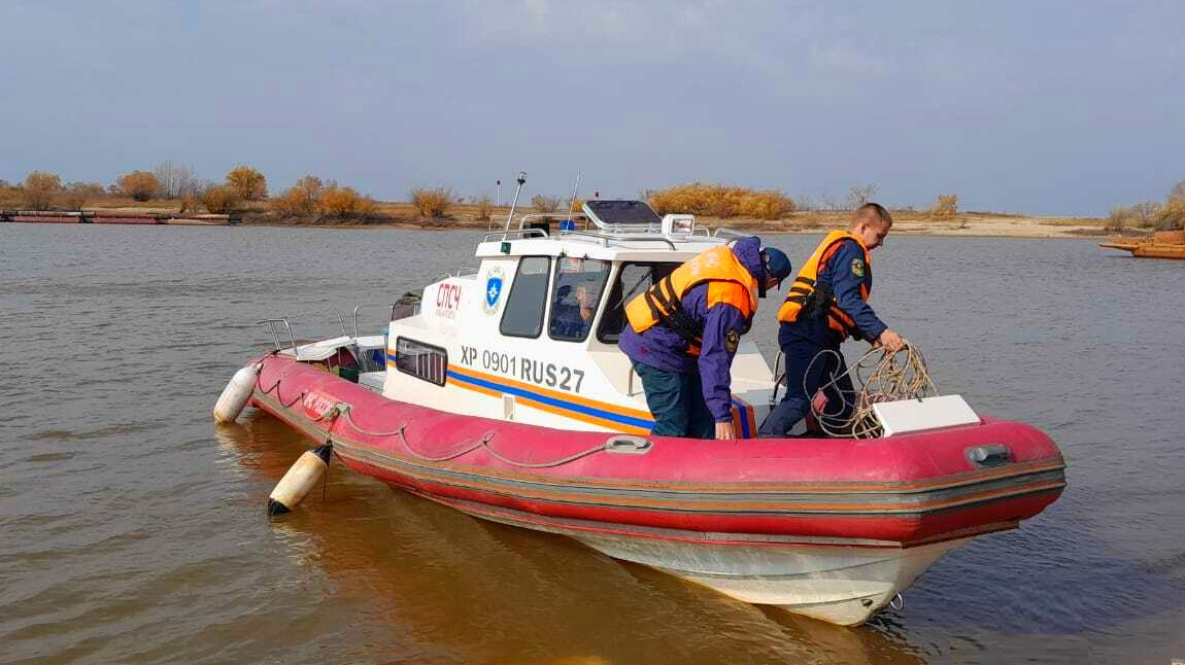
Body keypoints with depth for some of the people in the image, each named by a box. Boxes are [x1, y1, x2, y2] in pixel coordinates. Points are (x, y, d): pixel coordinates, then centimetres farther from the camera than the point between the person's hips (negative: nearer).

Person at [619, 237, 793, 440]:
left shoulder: (729, 256, 0)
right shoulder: (730, 300, -27)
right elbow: (715, 358, -28)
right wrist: (723, 416, -26)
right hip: (656, 349, -10)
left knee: (703, 423, 10)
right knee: (674, 428, -10)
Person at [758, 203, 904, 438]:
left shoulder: (837, 246, 27)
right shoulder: (850, 249, -5)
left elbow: (844, 311, 26)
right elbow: (849, 300, -20)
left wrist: (872, 338, 16)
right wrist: (881, 332, -24)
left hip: (819, 337, 11)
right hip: (808, 333, -11)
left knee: (843, 400, 14)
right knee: (800, 401, -15)